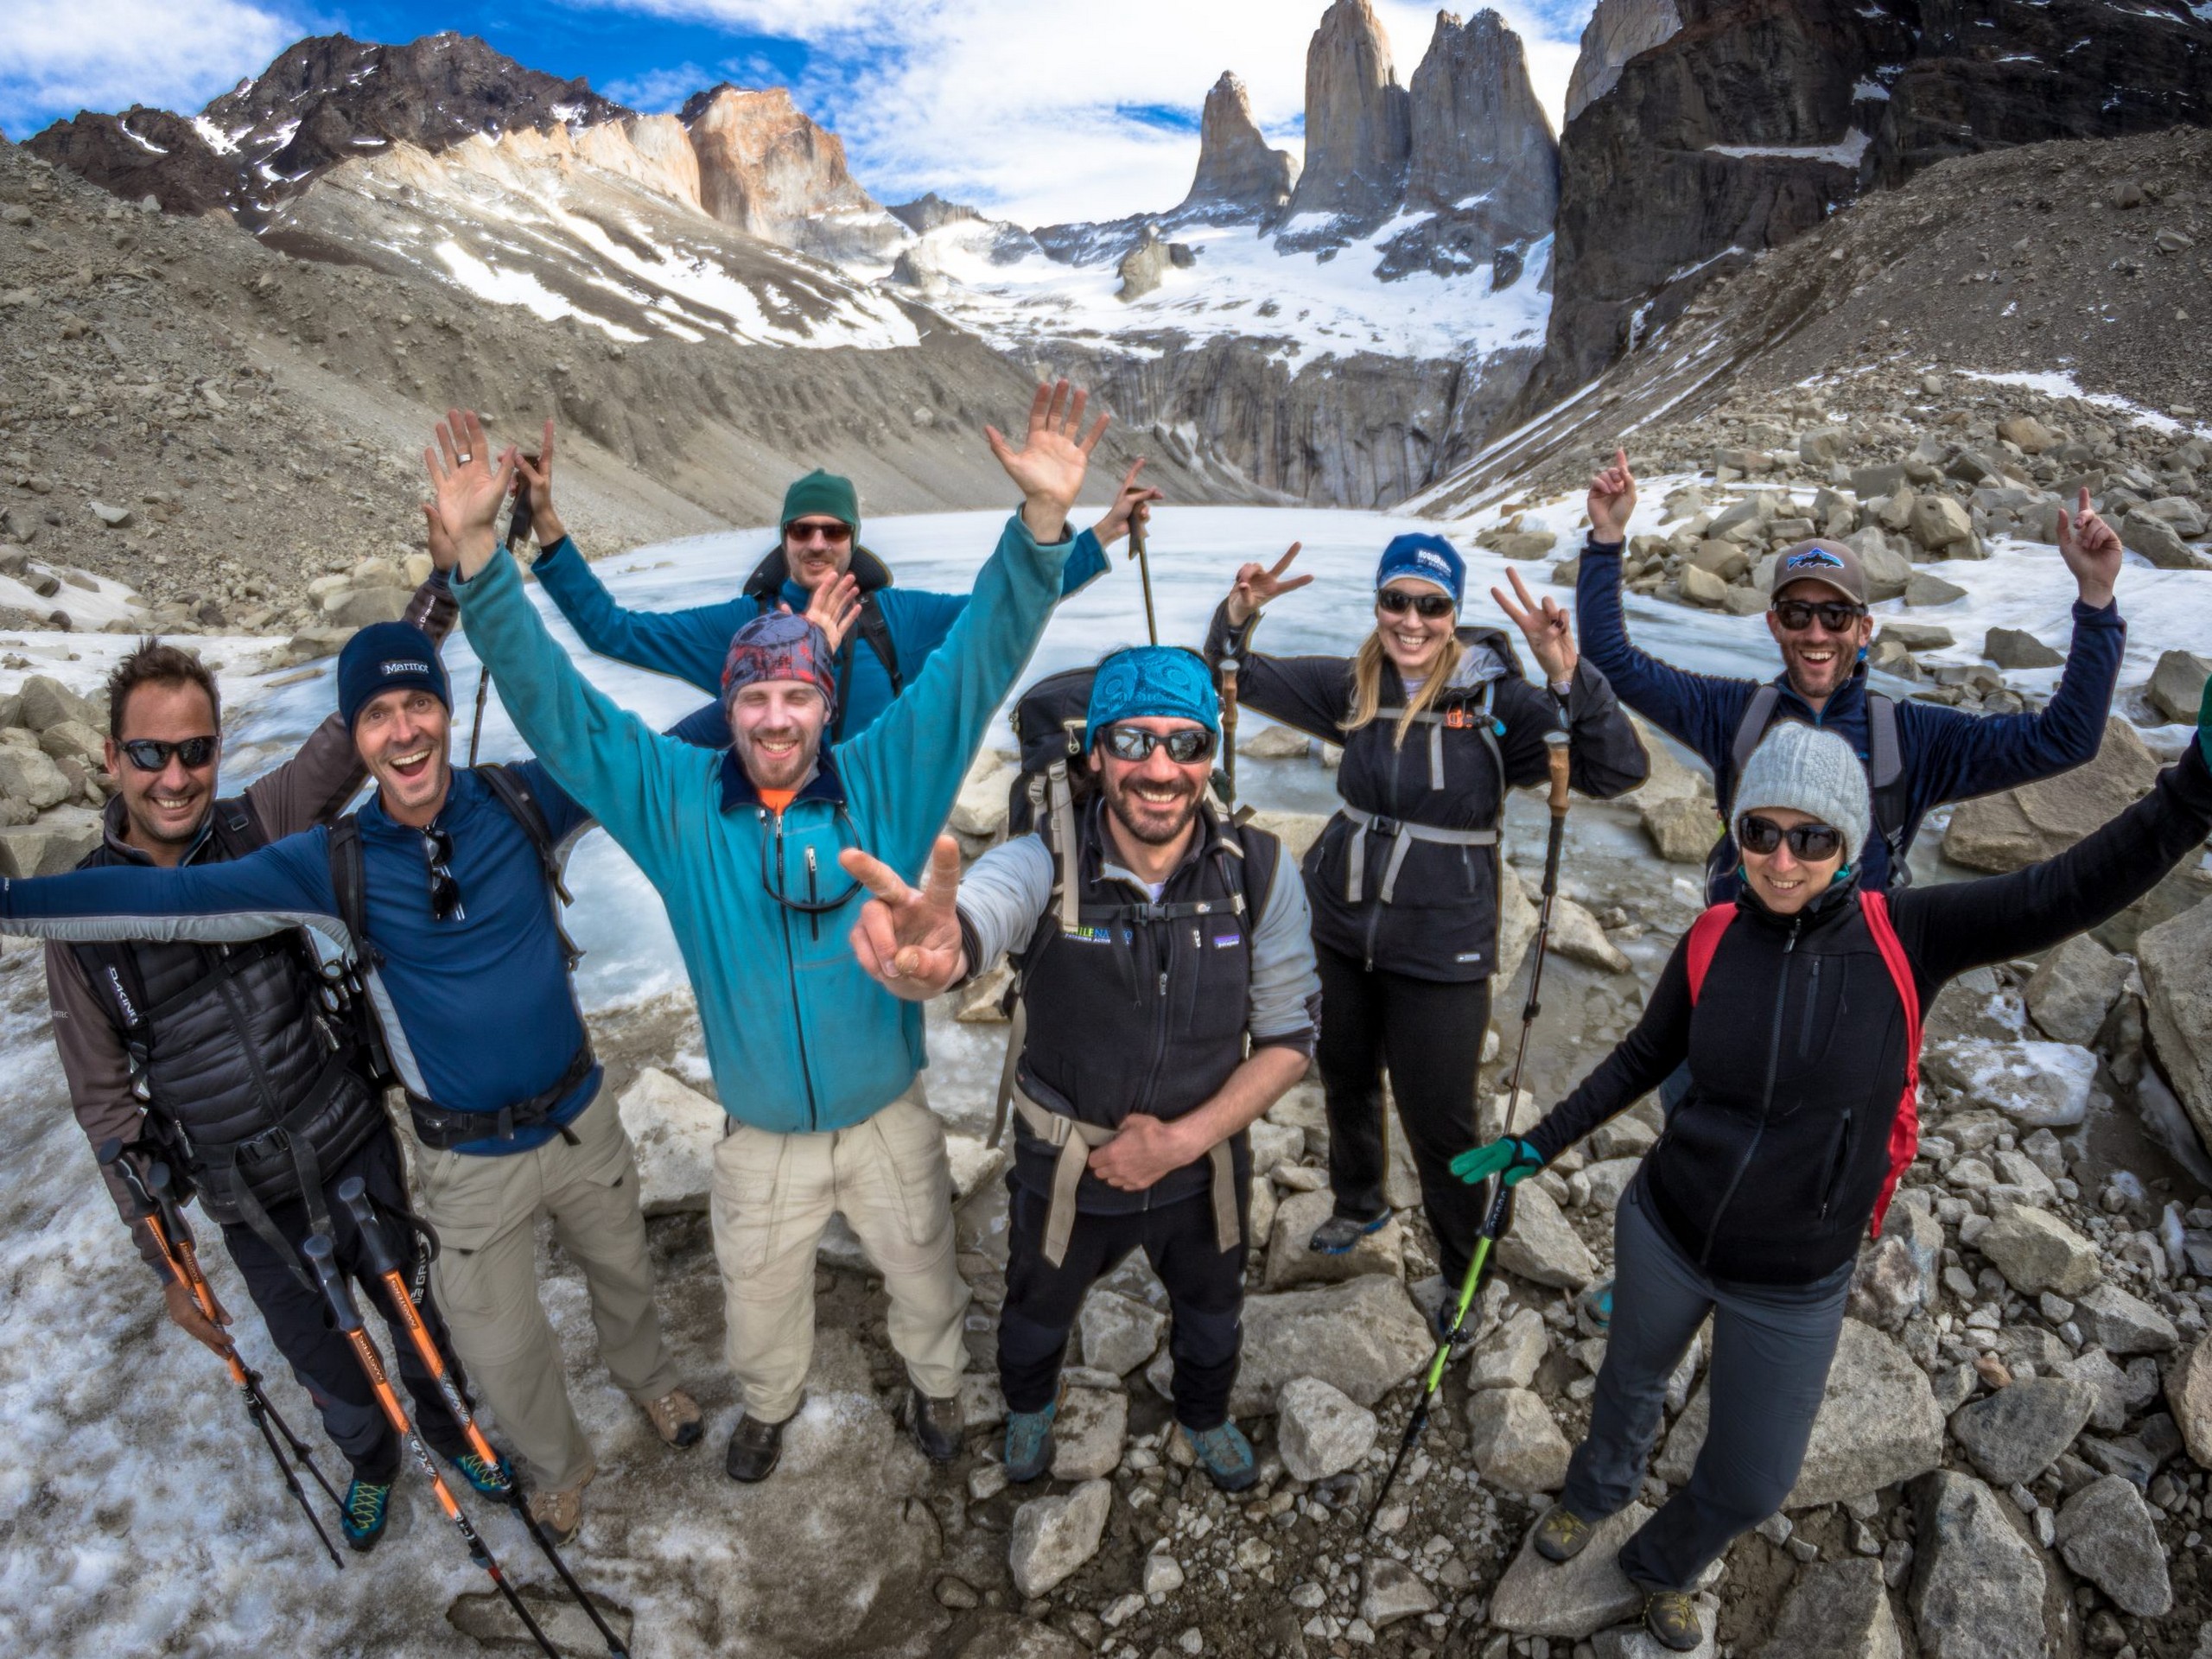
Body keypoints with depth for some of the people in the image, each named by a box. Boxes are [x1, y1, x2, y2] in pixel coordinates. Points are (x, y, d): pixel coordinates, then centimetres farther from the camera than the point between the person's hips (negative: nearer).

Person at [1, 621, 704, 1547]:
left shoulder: (522, 801, -12)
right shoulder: (333, 865, -12)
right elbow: (168, 900, -11)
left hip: (582, 1120, 1)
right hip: (469, 1162, 0)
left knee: (622, 1271, 24)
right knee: (499, 1348, 13)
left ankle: (649, 1381, 57)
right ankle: (559, 1467, 46)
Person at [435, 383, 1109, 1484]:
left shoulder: (884, 785, -16)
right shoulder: (677, 803, -12)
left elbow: (976, 663, -22)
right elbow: (552, 705, -14)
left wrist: (1041, 520, -35)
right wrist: (478, 551, -26)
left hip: (890, 1124, -1)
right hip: (760, 1142, 1)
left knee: (924, 1280, 24)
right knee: (758, 1308, 26)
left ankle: (934, 1380, 57)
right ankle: (769, 1403, 59)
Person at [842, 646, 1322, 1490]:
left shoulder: (1259, 873, -21)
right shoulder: (1045, 866, -28)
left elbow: (1289, 1036, -12)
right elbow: (965, 926, -50)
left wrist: (1183, 1138, -20)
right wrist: (922, 954, -74)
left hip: (1203, 1161, 2)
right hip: (1065, 1168, -1)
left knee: (1212, 1316, 30)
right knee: (1039, 1314, 29)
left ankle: (1206, 1417, 65)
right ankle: (1029, 1406, 65)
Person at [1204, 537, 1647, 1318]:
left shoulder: (1495, 697, -13)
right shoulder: (1352, 687, -2)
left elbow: (1617, 770, -20)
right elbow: (1238, 678, 6)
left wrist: (1568, 676, -35)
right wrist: (1239, 613, -14)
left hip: (1440, 953, -4)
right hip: (1341, 931, 4)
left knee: (1438, 1123, 8)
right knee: (1345, 1083, 24)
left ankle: (1465, 1269, 35)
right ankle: (1359, 1203, 54)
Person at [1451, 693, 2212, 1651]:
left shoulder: (1906, 936, -16)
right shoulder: (1712, 942, -12)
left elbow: (2078, 889, -25)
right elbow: (1641, 1060, 1)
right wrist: (1537, 1146, 4)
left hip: (1793, 1290, 0)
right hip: (1663, 1236, 1)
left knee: (1753, 1485, 16)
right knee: (1631, 1381, 26)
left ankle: (1664, 1567, 50)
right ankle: (1595, 1495, 60)